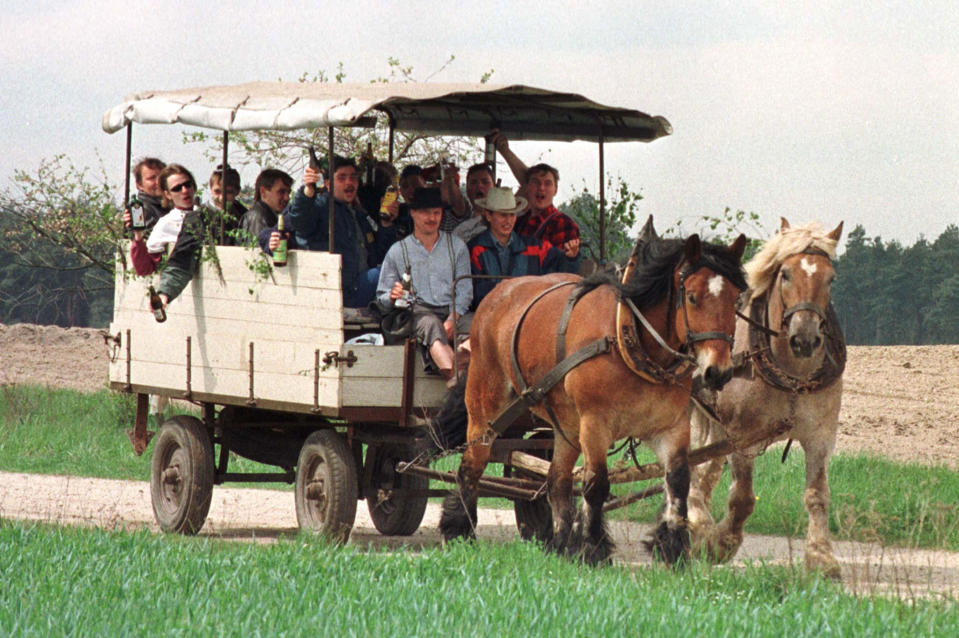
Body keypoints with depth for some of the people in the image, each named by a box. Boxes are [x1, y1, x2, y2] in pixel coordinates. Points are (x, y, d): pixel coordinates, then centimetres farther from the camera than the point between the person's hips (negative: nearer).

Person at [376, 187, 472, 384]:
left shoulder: (457, 246, 18)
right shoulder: (398, 251, 15)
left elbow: (464, 291, 9)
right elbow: (381, 297, 14)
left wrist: (452, 320, -10)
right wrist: (393, 296, -12)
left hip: (453, 311, 2)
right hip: (418, 311, -2)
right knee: (432, 324, -39)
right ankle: (455, 378, -61)